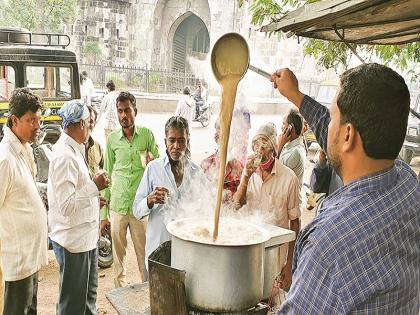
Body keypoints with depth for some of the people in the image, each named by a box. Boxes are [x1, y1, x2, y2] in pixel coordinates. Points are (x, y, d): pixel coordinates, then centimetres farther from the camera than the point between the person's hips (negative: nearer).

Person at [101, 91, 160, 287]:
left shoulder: (147, 135, 1)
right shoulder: (112, 139, 5)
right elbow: (107, 175, 9)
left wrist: (152, 162, -17)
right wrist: (103, 213, 7)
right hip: (117, 206, 2)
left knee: (144, 254, 5)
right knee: (118, 254, 11)